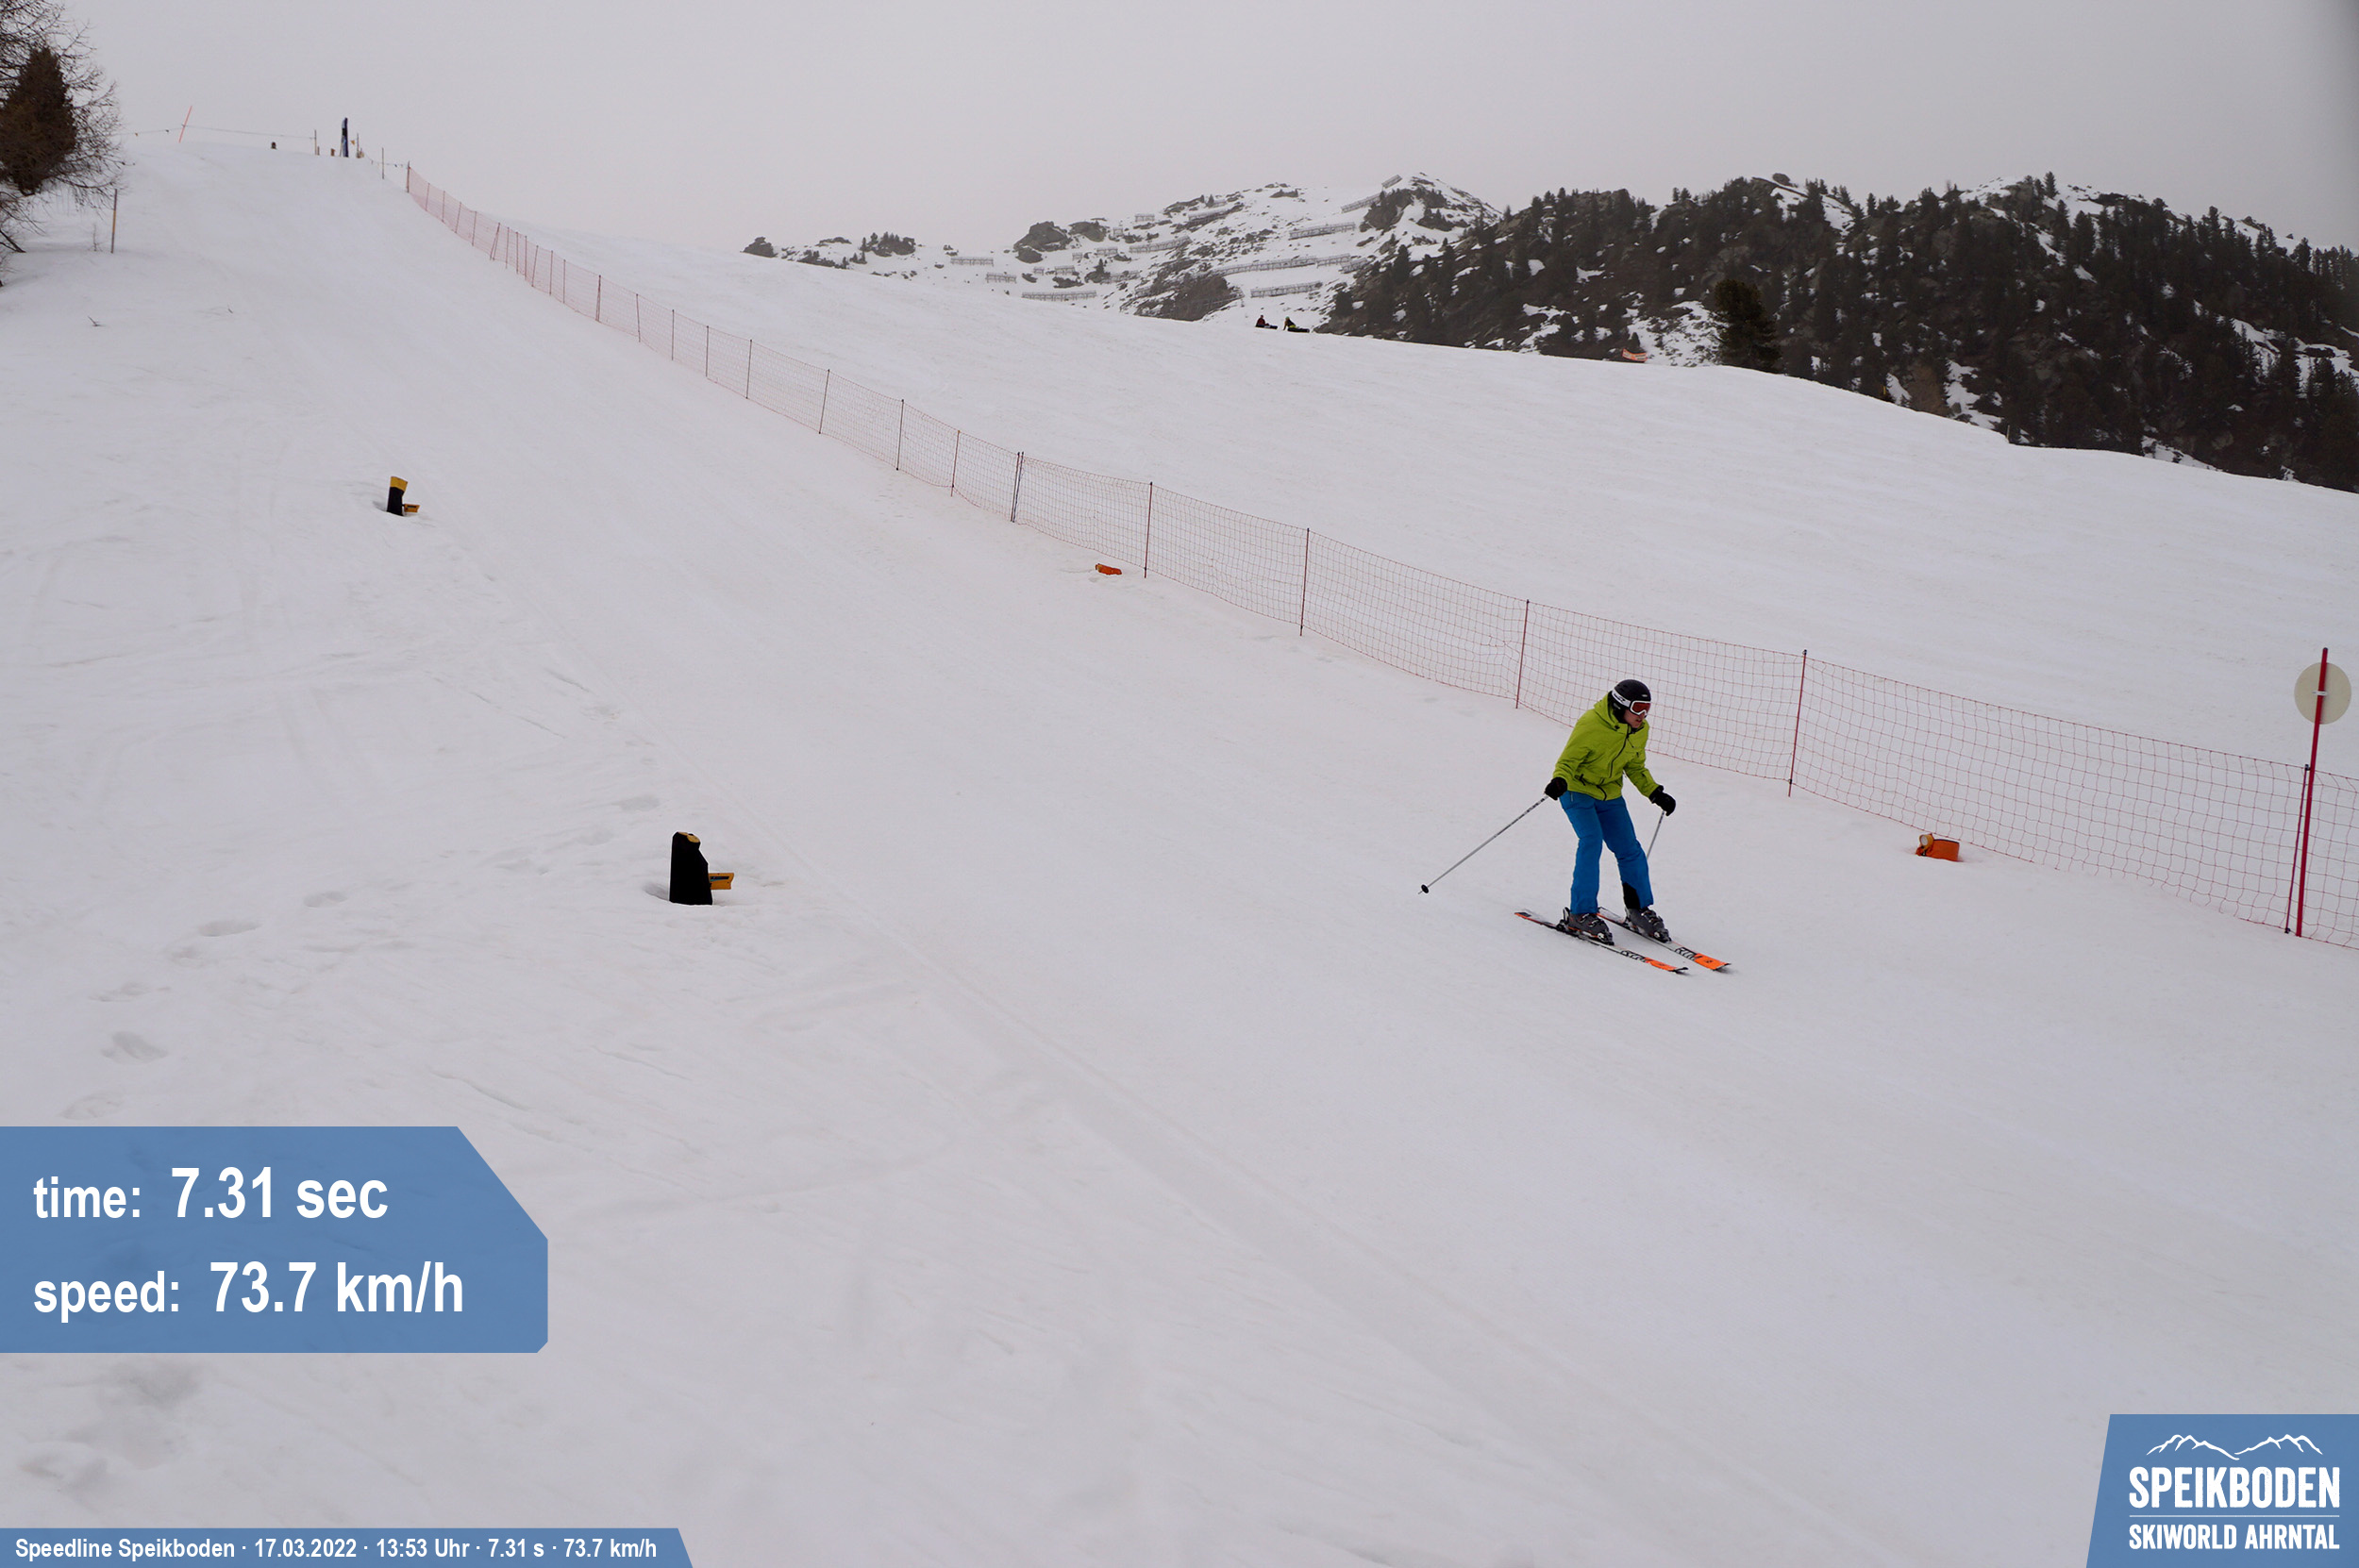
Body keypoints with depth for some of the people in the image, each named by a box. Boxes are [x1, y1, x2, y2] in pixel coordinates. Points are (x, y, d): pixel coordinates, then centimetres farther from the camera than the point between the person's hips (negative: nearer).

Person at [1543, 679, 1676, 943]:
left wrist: (1655, 793, 4)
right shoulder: (1591, 724, -22)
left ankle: (1640, 911, 19)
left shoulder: (1639, 732, -1)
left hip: (1609, 795, 6)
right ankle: (1580, 914, -19)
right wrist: (1560, 780, -38)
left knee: (1629, 849, 1)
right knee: (1591, 840, -24)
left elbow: (1635, 768, 14)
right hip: (1577, 790, -6)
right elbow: (1569, 760, -18)